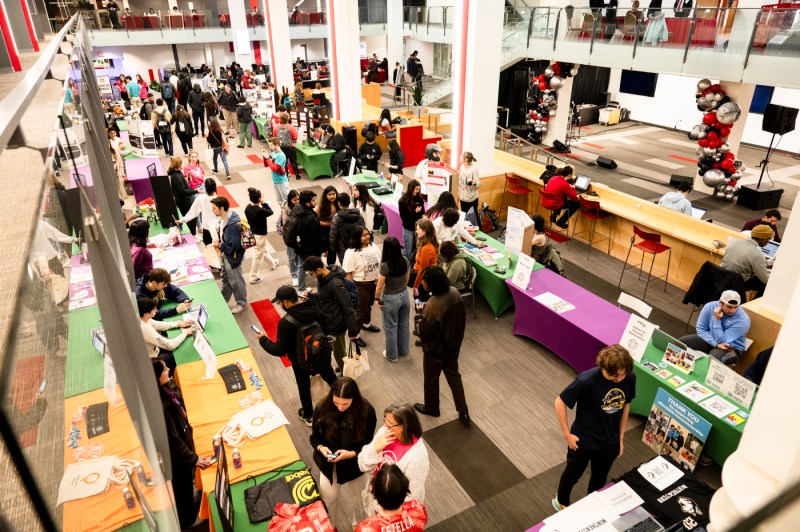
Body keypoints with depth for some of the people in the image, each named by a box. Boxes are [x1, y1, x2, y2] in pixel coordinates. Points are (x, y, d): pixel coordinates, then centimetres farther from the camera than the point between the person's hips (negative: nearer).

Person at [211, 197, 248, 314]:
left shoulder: (232, 225, -33)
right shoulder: (225, 218, -3)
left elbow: (233, 246, -31)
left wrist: (219, 245, -19)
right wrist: (219, 232, -5)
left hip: (232, 257, -10)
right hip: (226, 255, 10)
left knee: (235, 281, 10)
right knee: (225, 278, 26)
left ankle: (242, 303, 30)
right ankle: (223, 300, 45)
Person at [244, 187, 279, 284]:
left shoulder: (247, 208, -8)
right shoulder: (260, 211, -30)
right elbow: (270, 212, -11)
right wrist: (264, 203, -6)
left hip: (252, 233, 8)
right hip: (260, 235, -8)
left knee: (265, 249, 31)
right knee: (258, 256, 7)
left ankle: (273, 263, 55)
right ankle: (253, 277, 18)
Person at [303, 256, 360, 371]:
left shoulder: (336, 284, -29)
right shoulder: (322, 278, -2)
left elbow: (348, 309, -25)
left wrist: (352, 331, -22)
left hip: (336, 326, -9)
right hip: (325, 323, 9)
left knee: (339, 355, 11)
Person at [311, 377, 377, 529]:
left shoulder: (366, 411, -25)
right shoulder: (322, 408, -20)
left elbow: (368, 444, -15)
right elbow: (315, 436, -6)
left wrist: (351, 453, -31)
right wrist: (321, 447, -26)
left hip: (352, 464, -1)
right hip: (328, 463, 1)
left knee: (355, 499, 23)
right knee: (327, 498, 19)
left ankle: (356, 525, 55)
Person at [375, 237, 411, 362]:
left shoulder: (385, 266, -26)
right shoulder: (405, 261, -10)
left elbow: (379, 287, -17)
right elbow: (407, 280, 4)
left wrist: (377, 299, 0)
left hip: (390, 299, -5)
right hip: (405, 296, 5)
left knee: (391, 328, 14)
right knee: (403, 324, 23)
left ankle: (392, 355, 31)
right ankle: (403, 351, 41)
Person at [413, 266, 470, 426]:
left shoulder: (432, 306, -36)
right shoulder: (454, 292, -14)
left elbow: (425, 332, -24)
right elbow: (462, 316, 0)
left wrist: (422, 317, -6)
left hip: (435, 348, -6)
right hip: (454, 343, 6)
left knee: (431, 379, 20)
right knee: (453, 375, 24)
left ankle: (431, 408, 44)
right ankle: (464, 413, 31)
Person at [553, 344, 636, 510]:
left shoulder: (630, 379, -18)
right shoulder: (587, 380, -33)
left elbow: (625, 405, 1)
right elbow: (560, 402, -21)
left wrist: (621, 437, 8)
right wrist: (567, 434, -15)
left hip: (610, 443, 4)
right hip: (583, 441, -4)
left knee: (599, 479, 27)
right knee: (573, 474, 22)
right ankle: (561, 502, 52)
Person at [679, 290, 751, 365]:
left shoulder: (743, 320, -22)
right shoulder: (710, 306, -11)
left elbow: (721, 341, -22)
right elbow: (701, 329, -6)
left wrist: (717, 319, -26)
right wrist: (716, 344, -21)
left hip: (730, 348, -5)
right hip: (709, 340, 5)